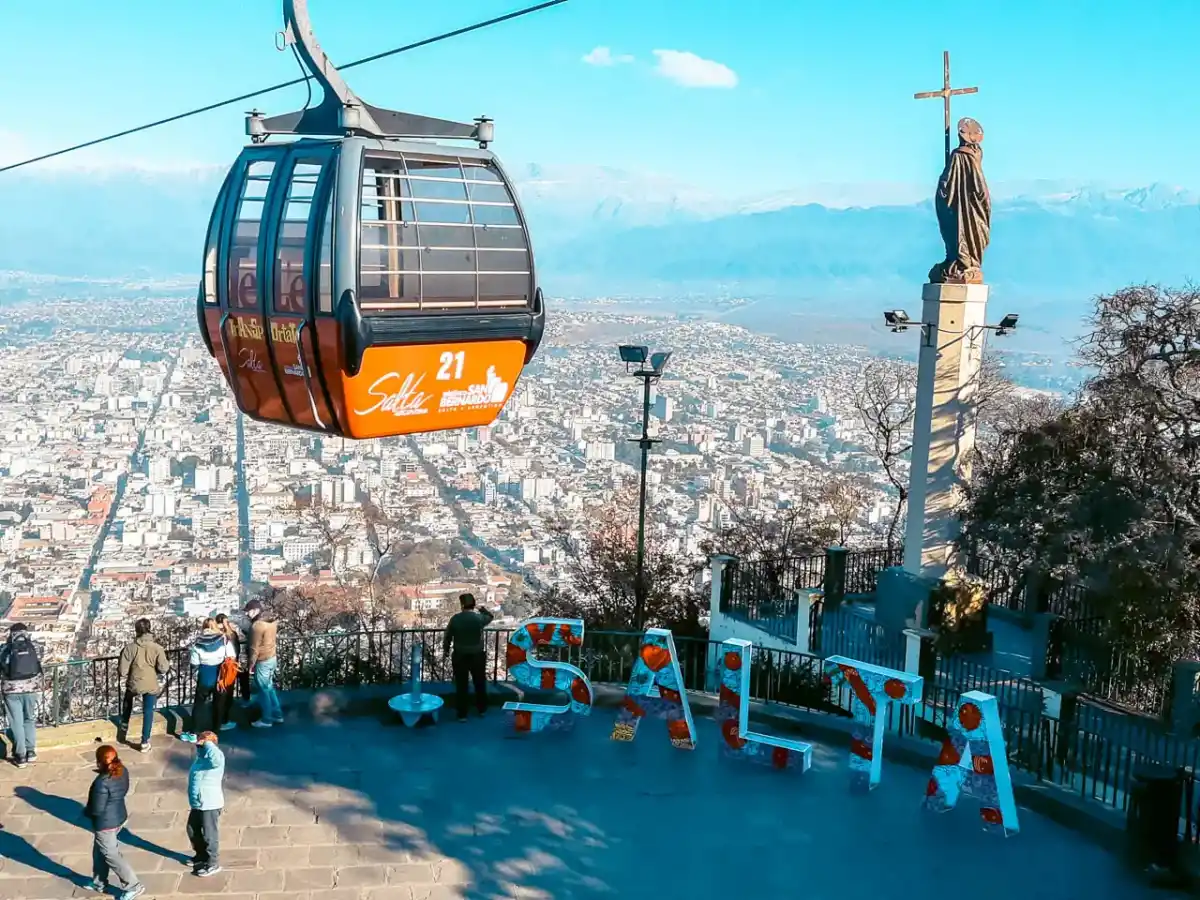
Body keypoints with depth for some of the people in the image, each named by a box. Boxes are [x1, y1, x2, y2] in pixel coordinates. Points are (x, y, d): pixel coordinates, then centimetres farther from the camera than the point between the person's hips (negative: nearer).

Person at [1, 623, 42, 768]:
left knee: (16, 723, 5)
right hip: (31, 689, 2)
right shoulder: (33, 647, 2)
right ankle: (30, 751, 18)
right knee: (30, 720, 18)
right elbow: (39, 668, 8)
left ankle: (20, 756, 6)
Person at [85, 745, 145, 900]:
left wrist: (85, 811, -4)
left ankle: (133, 886, 16)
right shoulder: (122, 771, -7)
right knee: (99, 851, 27)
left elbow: (97, 810, -24)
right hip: (119, 817, 9)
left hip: (105, 823, -9)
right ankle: (99, 883, 42)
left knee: (111, 855, 9)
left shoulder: (102, 783, -31)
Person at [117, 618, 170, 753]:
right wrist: (169, 664, 9)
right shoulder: (157, 647, -12)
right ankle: (145, 742, 14)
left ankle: (124, 725, 46)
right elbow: (163, 668, -12)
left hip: (135, 683, 1)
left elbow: (122, 669, -9)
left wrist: (124, 676, 13)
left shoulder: (130, 647, -13)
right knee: (148, 712, 9)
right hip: (152, 685, -1)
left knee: (128, 700, 34)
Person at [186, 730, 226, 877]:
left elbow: (216, 759, -48)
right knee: (193, 831, 22)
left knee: (209, 835, 3)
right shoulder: (201, 757, 7)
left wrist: (207, 743, -36)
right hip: (197, 804, 9)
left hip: (210, 805, -9)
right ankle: (201, 856, 43)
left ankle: (213, 864, 18)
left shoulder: (215, 759, -22)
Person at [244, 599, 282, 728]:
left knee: (263, 691, 5)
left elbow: (254, 649, -20)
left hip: (262, 662, -8)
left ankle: (266, 720, 15)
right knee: (270, 688, 20)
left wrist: (251, 666, -11)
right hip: (272, 658, 9)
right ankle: (277, 715, 26)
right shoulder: (271, 620, 3)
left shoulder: (257, 625, -24)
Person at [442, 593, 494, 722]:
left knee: (461, 686, 6)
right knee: (480, 683, 18)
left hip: (459, 656, -1)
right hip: (477, 656, 1)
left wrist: (445, 650, 15)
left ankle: (462, 714, 11)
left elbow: (448, 636, 1)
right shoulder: (479, 618, -10)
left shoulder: (455, 618, -10)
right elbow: (490, 616, 14)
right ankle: (482, 709, 32)